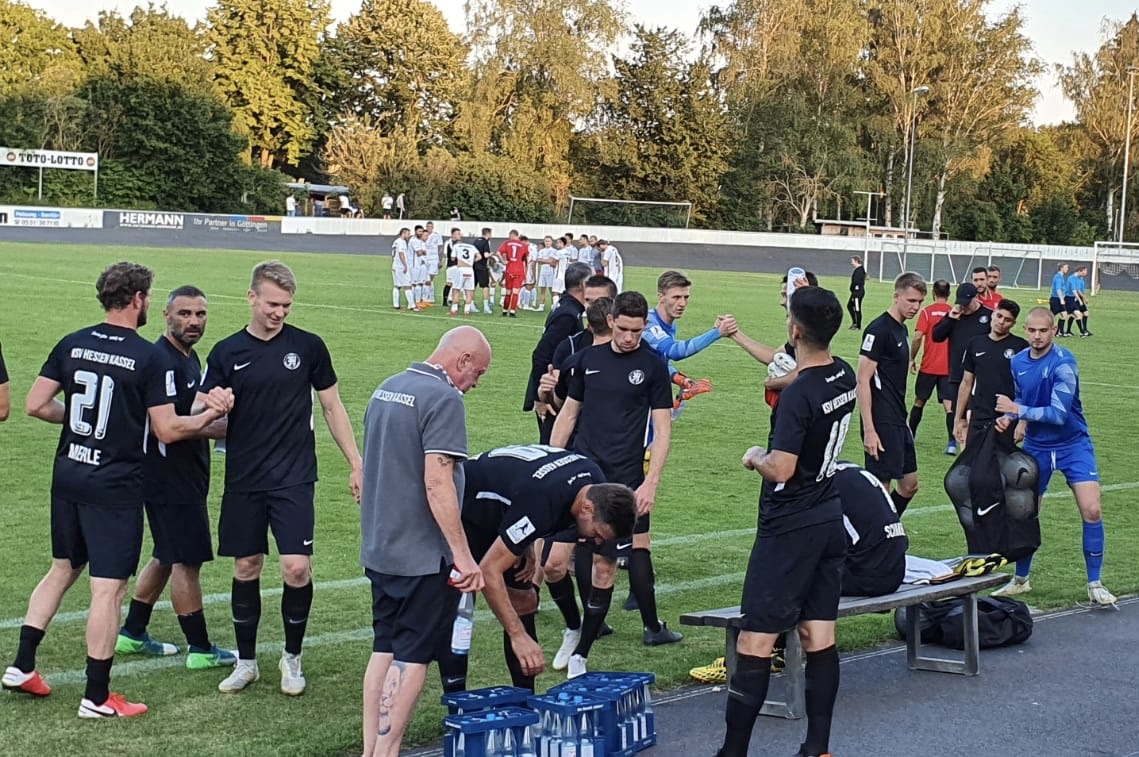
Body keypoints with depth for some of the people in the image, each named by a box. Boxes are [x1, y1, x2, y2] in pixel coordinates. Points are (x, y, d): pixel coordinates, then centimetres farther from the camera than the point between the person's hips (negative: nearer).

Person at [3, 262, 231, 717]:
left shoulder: (72, 345, 2)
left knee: (62, 569, 23)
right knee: (108, 588, 0)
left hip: (68, 474, 6)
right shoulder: (149, 357, -13)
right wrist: (213, 413, 1)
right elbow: (168, 431, -12)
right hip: (115, 485, -6)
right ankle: (97, 697, 5)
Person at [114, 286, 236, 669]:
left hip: (185, 477, 10)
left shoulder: (188, 357, 12)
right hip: (171, 481, -10)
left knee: (166, 557, 19)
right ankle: (200, 649, 8)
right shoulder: (162, 361, -20)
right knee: (187, 561, -1)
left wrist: (213, 413, 6)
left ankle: (132, 634, 29)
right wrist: (216, 429, -18)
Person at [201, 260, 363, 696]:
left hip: (294, 480, -1)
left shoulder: (308, 347, 1)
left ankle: (292, 659, 11)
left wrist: (356, 463, 6)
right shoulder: (227, 353, 3)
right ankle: (246, 661, 24)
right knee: (246, 569, 8)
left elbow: (332, 406, 9)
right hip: (243, 481, 2)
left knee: (297, 568, -10)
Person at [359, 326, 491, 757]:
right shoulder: (443, 398, -16)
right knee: (411, 657, -2)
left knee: (384, 650, 14)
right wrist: (463, 555, -21)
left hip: (378, 548, 9)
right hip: (421, 554, -8)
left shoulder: (386, 390, 12)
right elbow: (437, 483, -23)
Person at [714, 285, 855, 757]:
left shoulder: (798, 396, -21)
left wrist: (755, 457, -4)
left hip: (789, 529, -8)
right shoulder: (845, 377, 3)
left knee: (755, 642, -3)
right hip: (830, 520, 8)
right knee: (819, 638, 9)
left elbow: (781, 470, -24)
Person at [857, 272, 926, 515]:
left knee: (909, 484, 14)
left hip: (898, 421, 10)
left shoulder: (902, 330, 13)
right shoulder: (879, 330, -14)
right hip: (882, 423, -10)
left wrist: (902, 420, 20)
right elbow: (863, 381, -17)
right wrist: (868, 430, -21)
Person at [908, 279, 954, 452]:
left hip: (928, 366, -1)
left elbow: (918, 337, -12)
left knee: (919, 401, 15)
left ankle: (910, 436, 26)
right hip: (949, 367, 1)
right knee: (949, 405, -3)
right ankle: (952, 443, -14)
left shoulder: (927, 312, -5)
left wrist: (912, 359, 0)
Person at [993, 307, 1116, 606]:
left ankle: (1095, 585, 2)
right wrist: (1009, 417, -7)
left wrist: (1018, 410, -25)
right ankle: (1021, 579, 26)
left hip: (1073, 446, -4)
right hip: (1036, 447, 4)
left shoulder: (1063, 363, -21)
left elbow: (1059, 413, -25)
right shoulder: (1017, 362, -3)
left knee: (1091, 511, -12)